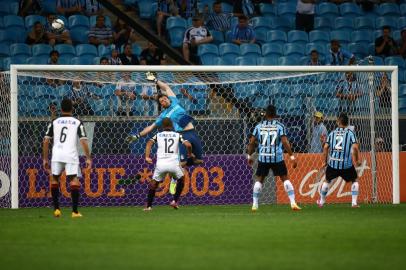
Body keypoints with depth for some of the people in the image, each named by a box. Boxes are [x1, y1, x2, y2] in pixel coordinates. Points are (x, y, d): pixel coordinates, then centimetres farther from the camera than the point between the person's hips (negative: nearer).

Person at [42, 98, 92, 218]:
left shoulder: (54, 122, 12)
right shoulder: (77, 123, 8)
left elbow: (46, 141, 7)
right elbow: (84, 141, -2)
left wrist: (45, 159, 13)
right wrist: (88, 158, 1)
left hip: (56, 155, 2)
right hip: (71, 155, -2)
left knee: (54, 179, 18)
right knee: (74, 180, -4)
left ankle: (56, 209, 16)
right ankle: (75, 211, -12)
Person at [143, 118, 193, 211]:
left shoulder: (158, 135, 15)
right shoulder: (177, 135, 14)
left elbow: (149, 143, -2)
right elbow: (188, 145, 2)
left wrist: (147, 157, -8)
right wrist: (189, 154, 21)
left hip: (161, 164, 0)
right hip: (174, 163, 0)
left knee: (154, 182, 17)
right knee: (181, 179, 26)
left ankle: (148, 206, 10)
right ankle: (175, 201, 17)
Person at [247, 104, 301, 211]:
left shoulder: (259, 126, 4)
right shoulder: (279, 126, -2)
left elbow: (252, 142, 4)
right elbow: (285, 142, -11)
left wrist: (249, 156, 17)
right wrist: (292, 157, -8)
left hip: (263, 158, 1)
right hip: (277, 157, -1)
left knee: (259, 180, 14)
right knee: (285, 179, 8)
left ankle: (254, 205, 10)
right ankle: (293, 203, 0)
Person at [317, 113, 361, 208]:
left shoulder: (332, 133, 8)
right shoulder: (350, 133, -1)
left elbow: (325, 147, 2)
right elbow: (355, 147, -13)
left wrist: (325, 161, 10)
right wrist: (357, 160, -1)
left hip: (333, 163, 3)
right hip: (347, 164, -3)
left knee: (327, 180, 25)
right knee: (354, 180, 16)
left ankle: (321, 201, 35)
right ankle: (354, 202, 6)